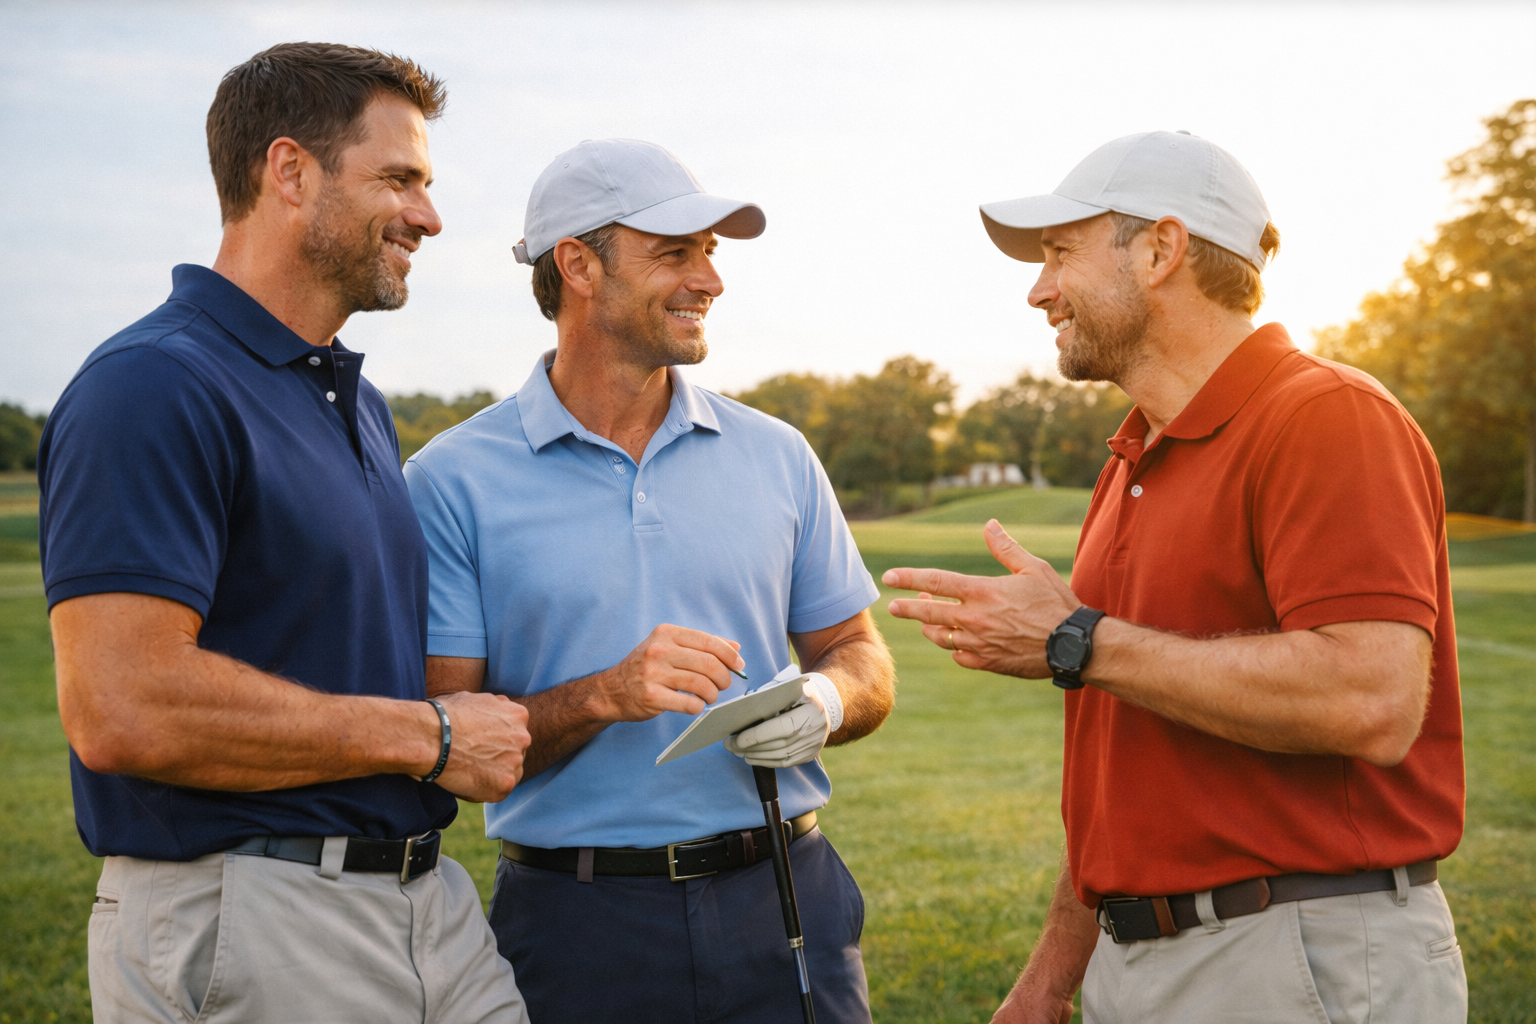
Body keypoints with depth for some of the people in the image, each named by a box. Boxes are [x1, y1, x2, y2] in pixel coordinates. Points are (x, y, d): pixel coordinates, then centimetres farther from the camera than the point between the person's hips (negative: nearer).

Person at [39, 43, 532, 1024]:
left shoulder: (362, 403, 15)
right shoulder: (153, 388, -15)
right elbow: (123, 710, -25)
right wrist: (427, 738, -16)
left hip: (428, 899, 8)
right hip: (241, 934, -8)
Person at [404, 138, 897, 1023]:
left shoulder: (777, 456, 7)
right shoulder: (453, 480, -3)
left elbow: (860, 656, 12)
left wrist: (826, 702, -10)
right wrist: (604, 697, -20)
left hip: (784, 905, 3)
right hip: (579, 923, -2)